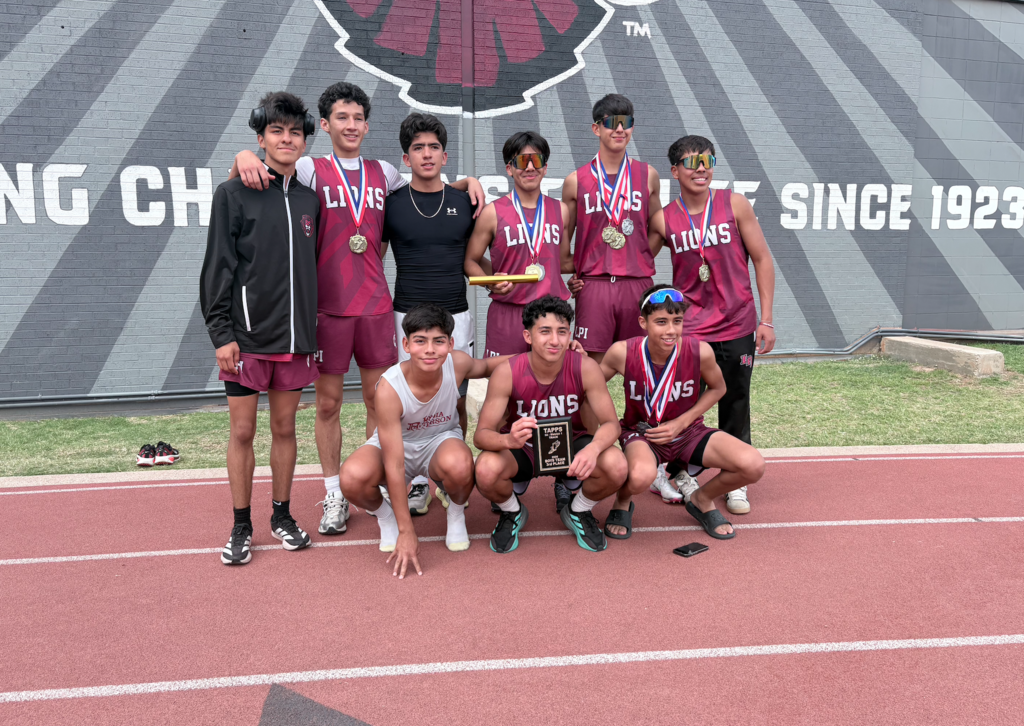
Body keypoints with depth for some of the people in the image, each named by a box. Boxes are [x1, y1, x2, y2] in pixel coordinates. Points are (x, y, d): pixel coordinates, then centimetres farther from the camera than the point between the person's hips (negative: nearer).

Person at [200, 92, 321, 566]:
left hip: (296, 337, 4)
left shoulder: (309, 199, 10)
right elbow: (218, 267, -5)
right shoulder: (235, 194, -2)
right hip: (247, 336, -3)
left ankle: (282, 516, 25)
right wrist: (222, 333, -11)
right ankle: (241, 527, 17)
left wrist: (312, 330, 11)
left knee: (285, 428, 11)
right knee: (242, 430, 4)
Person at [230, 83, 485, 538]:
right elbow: (244, 177, -4)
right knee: (327, 402, 4)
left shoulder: (384, 173, 12)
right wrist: (244, 157, -27)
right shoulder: (311, 170, 2)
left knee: (379, 397, 9)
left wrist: (468, 182, 9)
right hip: (327, 306, -2)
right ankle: (334, 496, 17)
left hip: (376, 304, 3)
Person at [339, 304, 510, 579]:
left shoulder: (457, 364, -22)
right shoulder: (389, 388, -31)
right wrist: (406, 532, -26)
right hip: (394, 444, -1)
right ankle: (385, 515, 3)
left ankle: (456, 515, 0)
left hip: (441, 440, 1)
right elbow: (394, 466, -28)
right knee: (353, 478, -34)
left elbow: (486, 366, 7)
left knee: (459, 464, -37)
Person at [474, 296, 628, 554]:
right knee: (486, 470, -34)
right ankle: (512, 513, 6)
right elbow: (481, 434, -24)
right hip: (522, 447, -1)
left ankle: (578, 512, 8)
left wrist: (593, 449, -42)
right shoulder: (507, 372, -23)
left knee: (616, 466, -29)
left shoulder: (586, 368, -20)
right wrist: (509, 440, -49)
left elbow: (610, 423, -17)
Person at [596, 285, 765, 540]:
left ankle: (702, 500, 12)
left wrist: (682, 422, -8)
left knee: (753, 466, -21)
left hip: (687, 431, 3)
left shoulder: (700, 351, -19)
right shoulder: (622, 353, -20)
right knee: (641, 476, -40)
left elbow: (717, 388, 2)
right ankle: (622, 502, 1)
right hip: (640, 433, -2)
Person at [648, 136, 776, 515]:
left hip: (736, 327, 0)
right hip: (686, 329, 0)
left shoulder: (734, 205, -2)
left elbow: (762, 260, 1)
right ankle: (682, 473, 25)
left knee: (735, 406, 7)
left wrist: (766, 320, -2)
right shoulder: (664, 220, -1)